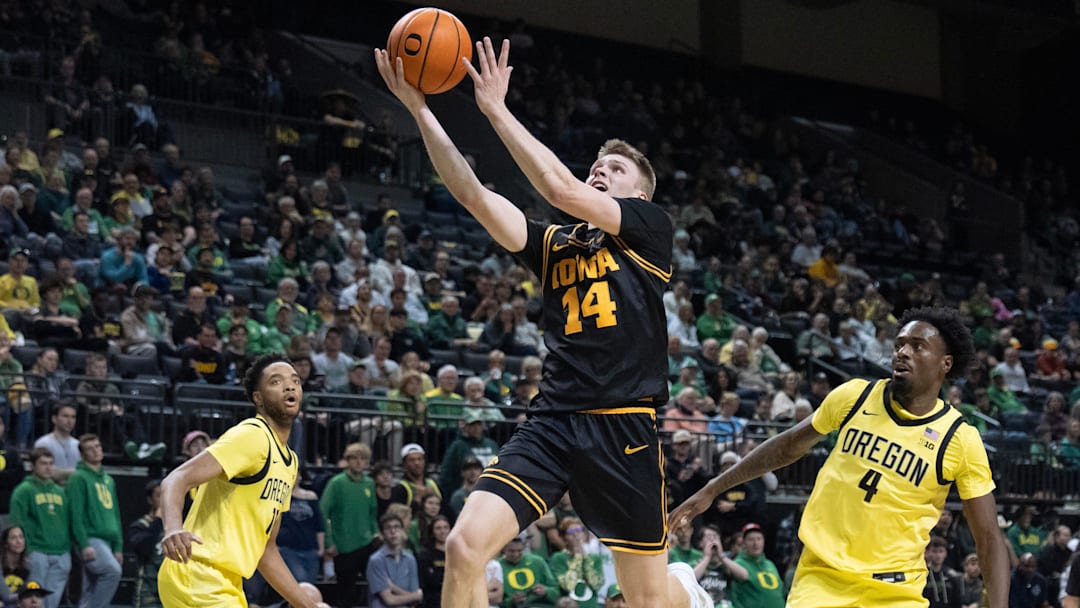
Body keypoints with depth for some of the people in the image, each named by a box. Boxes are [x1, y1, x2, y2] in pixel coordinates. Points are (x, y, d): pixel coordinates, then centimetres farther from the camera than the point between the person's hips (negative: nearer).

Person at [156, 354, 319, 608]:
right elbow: (177, 480, -22)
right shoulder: (252, 435, -10)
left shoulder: (290, 462, 18)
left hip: (227, 586, 10)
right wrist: (174, 528, -42)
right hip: (197, 576, -10)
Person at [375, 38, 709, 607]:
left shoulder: (651, 226, 5)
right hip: (550, 424, 4)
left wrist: (496, 110, -8)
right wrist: (420, 110, -2)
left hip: (623, 429, -3)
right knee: (465, 546, -17)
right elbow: (474, 196, 6)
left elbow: (560, 189, -9)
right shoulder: (555, 245, 17)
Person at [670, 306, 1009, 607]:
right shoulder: (854, 396, -1)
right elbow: (788, 446, 14)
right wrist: (712, 490, 15)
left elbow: (989, 541, -5)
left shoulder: (961, 441, -8)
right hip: (821, 577, 1)